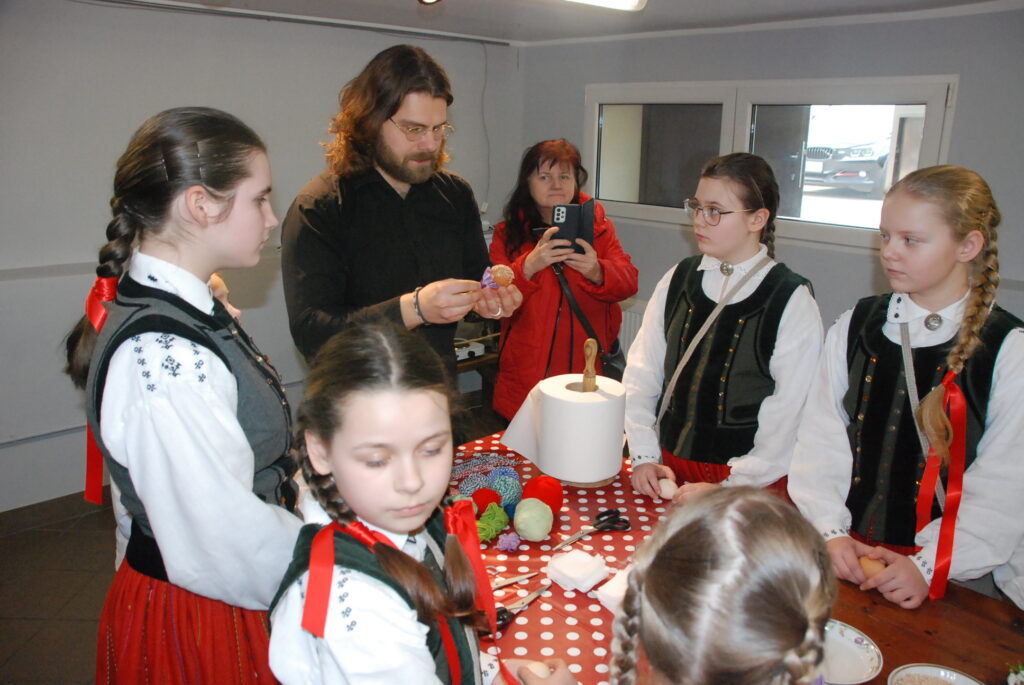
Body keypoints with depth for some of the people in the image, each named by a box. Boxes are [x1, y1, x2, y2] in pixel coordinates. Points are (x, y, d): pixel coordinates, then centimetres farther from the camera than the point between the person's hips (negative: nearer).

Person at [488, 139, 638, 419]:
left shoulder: (598, 226, 8)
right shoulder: (507, 233, 2)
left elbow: (629, 281, -5)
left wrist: (596, 272, -28)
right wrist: (528, 267, -29)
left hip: (589, 371, 1)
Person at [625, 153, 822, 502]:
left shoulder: (791, 300, -6)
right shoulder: (678, 280, 6)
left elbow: (789, 413, -11)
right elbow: (641, 372, 5)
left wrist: (730, 488, -15)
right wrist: (644, 457, -2)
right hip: (669, 468, 3)